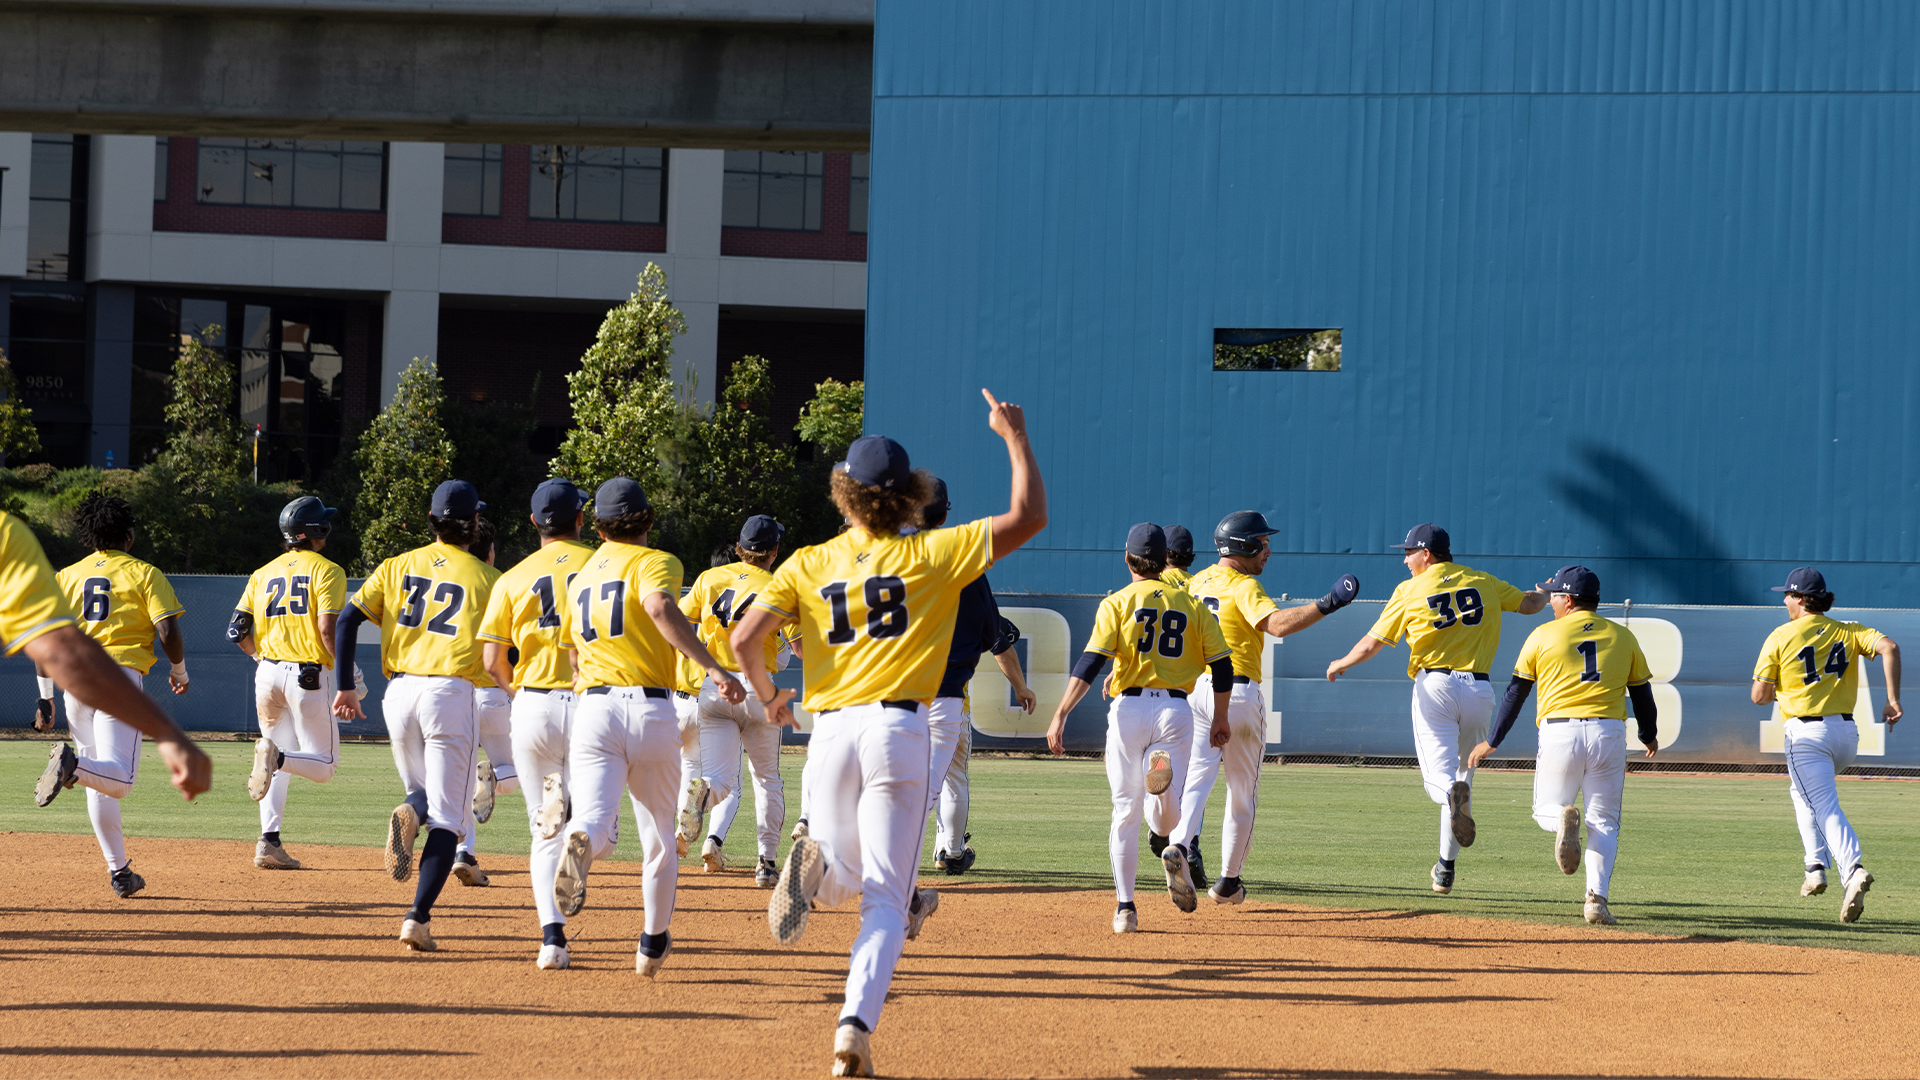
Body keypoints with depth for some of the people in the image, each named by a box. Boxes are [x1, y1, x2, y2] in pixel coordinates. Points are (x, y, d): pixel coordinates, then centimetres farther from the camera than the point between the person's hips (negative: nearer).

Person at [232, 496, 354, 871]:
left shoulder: (263, 574, 12)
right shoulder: (327, 571, -3)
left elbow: (237, 631, 8)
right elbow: (328, 629, -15)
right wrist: (349, 672, -6)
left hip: (268, 672, 5)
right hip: (310, 676, -5)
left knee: (280, 767, 17)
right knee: (323, 765, 3)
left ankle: (269, 843, 3)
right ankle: (275, 756, -27)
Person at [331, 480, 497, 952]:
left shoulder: (398, 566, 11)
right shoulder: (484, 577, 3)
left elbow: (347, 619, 2)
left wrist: (344, 686, 6)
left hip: (399, 691, 3)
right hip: (452, 692, -3)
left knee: (424, 791, 25)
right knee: (448, 816, 0)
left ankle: (409, 814, -13)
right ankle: (418, 919, -15)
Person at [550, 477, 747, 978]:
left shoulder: (582, 576, 18)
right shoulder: (655, 562, 1)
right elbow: (660, 608, -22)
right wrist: (713, 667, -27)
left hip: (594, 709, 2)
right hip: (652, 710, -2)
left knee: (595, 824, -15)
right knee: (659, 837, 16)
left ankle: (580, 844, -52)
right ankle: (654, 944, 28)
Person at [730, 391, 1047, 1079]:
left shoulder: (807, 565, 7)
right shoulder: (933, 556, 2)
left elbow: (745, 638, -2)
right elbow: (1029, 516, 5)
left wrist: (767, 697, 16)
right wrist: (1015, 438, 17)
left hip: (827, 733, 2)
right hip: (898, 730, -2)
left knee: (842, 884, 22)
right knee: (884, 898, -1)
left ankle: (814, 865, -17)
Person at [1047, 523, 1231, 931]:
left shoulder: (1117, 603, 1)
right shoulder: (1191, 605, 10)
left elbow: (1090, 663, -10)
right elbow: (1223, 665, 8)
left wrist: (1060, 715, -13)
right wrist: (1220, 718, 19)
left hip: (1129, 709, -1)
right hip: (1176, 710, 2)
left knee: (1126, 810, 6)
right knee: (1167, 804, 11)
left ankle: (1125, 908, 2)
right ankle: (1176, 850, -25)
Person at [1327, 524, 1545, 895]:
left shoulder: (1410, 590, 3)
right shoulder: (1483, 582, 11)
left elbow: (1371, 644, 4)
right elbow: (1529, 604, 21)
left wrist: (1340, 664, 23)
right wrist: (1547, 593, 45)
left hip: (1434, 687, -3)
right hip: (1478, 688, 3)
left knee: (1439, 774, -7)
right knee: (1462, 772, 17)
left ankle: (1454, 794, -46)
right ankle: (1447, 865, 17)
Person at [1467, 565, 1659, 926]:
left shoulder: (1544, 635, 6)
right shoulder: (1622, 637, 11)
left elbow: (1515, 694, 7)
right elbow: (1642, 694, 15)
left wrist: (1492, 742, 15)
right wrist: (1649, 737, 34)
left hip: (1559, 731, -2)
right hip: (1608, 732, 2)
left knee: (1545, 809, 16)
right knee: (1604, 822, 10)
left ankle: (1563, 818, -23)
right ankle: (1597, 899, -9)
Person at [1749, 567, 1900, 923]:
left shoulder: (1780, 637, -2)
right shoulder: (1848, 632, 9)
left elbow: (1759, 696, -3)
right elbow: (1889, 647, -9)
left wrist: (1777, 693, 21)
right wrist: (1893, 700, -10)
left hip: (1806, 733, -5)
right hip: (1846, 733, 5)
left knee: (1826, 809, -9)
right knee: (1802, 790, 28)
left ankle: (1852, 870, -31)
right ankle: (1817, 866, 18)